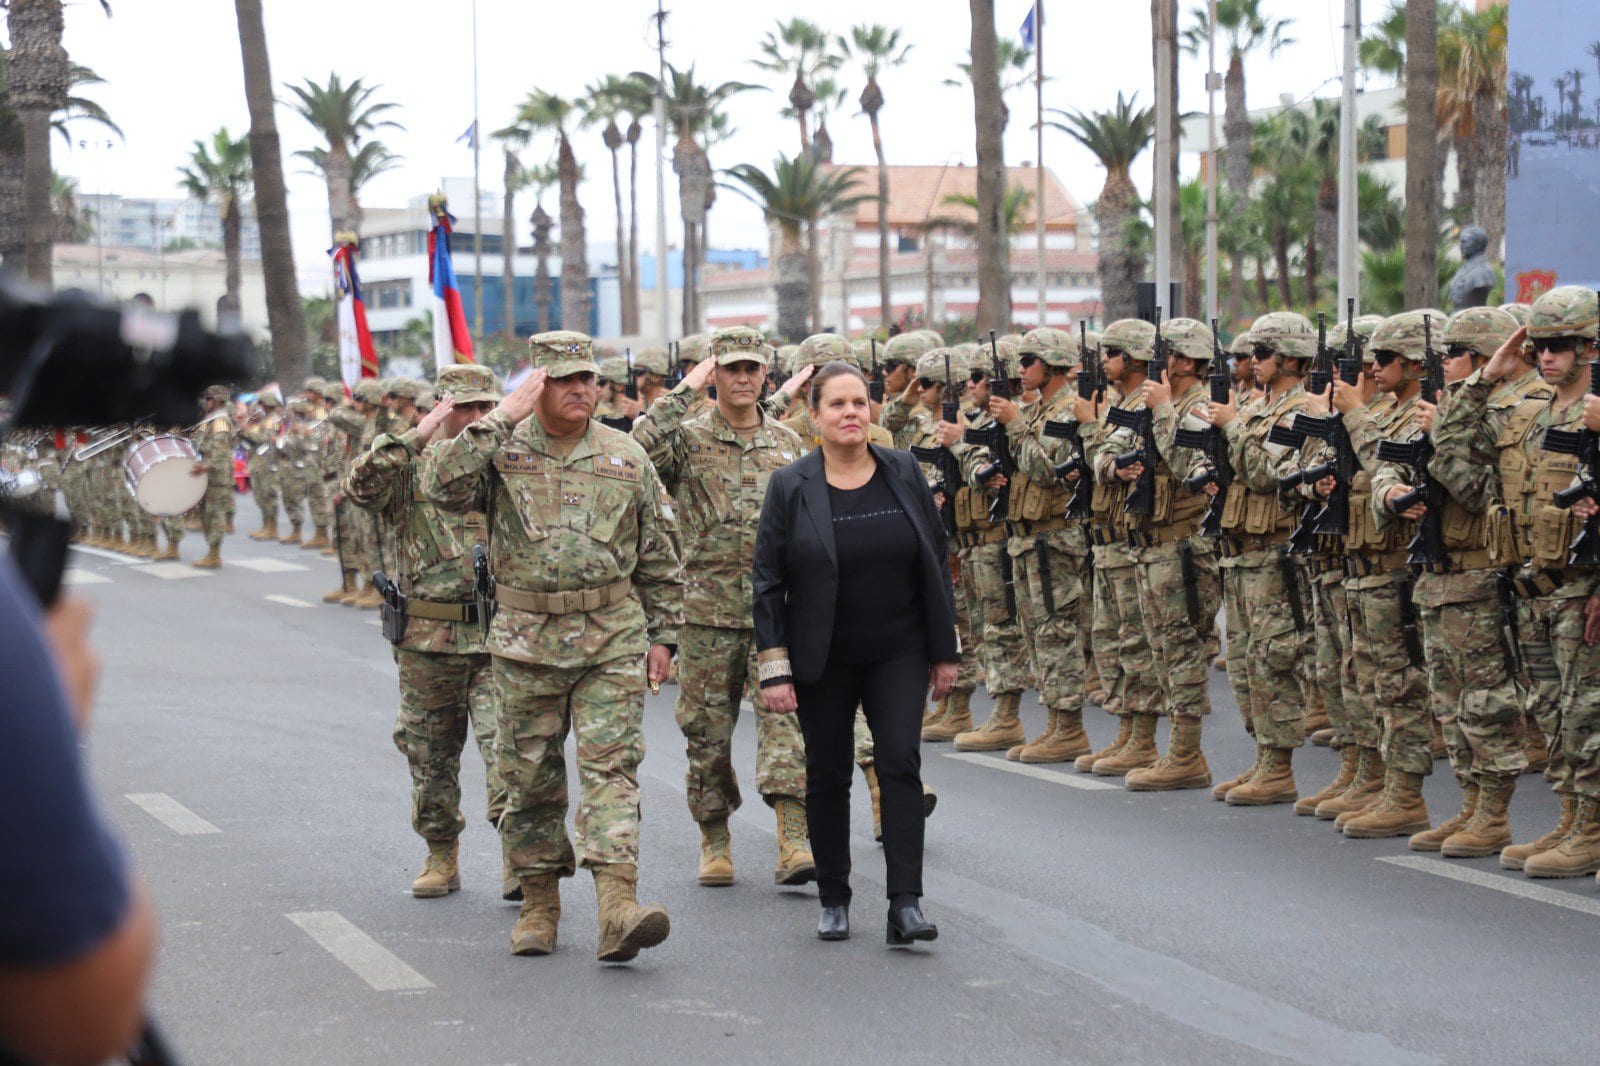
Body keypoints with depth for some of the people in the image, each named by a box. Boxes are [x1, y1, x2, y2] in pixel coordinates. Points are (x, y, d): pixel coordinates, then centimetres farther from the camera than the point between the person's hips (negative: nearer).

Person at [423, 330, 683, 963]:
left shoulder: (626, 457, 6)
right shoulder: (502, 449, 0)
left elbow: (659, 556, 12)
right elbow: (443, 486, -20)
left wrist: (662, 635, 8)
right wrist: (501, 419, -18)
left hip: (613, 638, 0)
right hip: (525, 643, 0)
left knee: (611, 766, -11)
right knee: (531, 777, 8)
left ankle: (619, 909, -21)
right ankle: (539, 904, 23)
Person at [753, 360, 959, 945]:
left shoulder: (903, 473, 1)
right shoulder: (790, 487, -5)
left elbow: (936, 562, 6)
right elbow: (768, 582, -4)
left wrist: (944, 650, 4)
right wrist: (774, 671, -9)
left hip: (898, 654, 1)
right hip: (822, 660, -1)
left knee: (900, 765, -10)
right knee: (827, 777, 7)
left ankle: (906, 904, -12)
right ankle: (834, 901, 20)